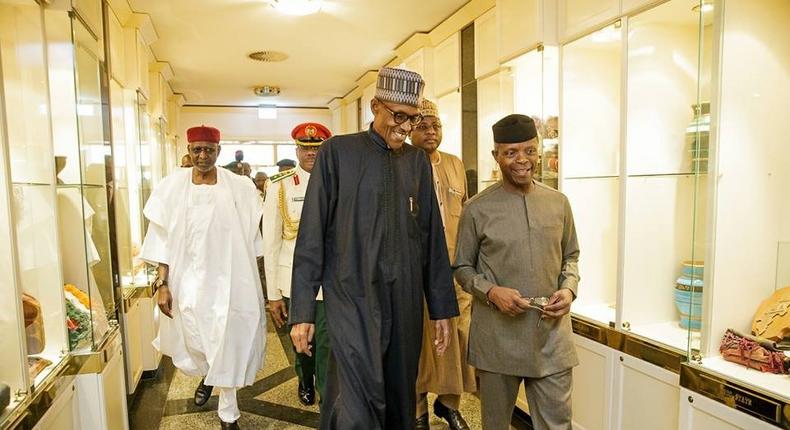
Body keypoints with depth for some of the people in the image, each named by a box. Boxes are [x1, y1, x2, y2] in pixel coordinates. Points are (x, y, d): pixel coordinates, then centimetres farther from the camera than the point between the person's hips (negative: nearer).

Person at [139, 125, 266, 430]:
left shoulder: (239, 188, -5)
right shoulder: (173, 187, -2)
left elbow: (251, 239, 1)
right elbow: (163, 240, 0)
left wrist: (255, 285, 3)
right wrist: (162, 283, -5)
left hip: (229, 281, -1)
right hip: (188, 282, 2)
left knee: (227, 345, 5)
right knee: (192, 342, 13)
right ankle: (206, 374, 50)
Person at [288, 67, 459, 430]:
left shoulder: (418, 160, 9)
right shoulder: (337, 151, -2)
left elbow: (433, 239, 10)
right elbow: (311, 235, -3)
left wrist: (442, 307, 9)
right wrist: (302, 310, -6)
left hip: (405, 302, 4)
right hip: (352, 300, -4)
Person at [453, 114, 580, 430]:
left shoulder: (558, 203, 3)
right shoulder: (477, 209, -7)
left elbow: (571, 256, 14)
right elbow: (462, 268, 1)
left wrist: (569, 288, -5)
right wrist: (491, 292, -17)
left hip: (552, 336, 2)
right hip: (497, 339, -2)